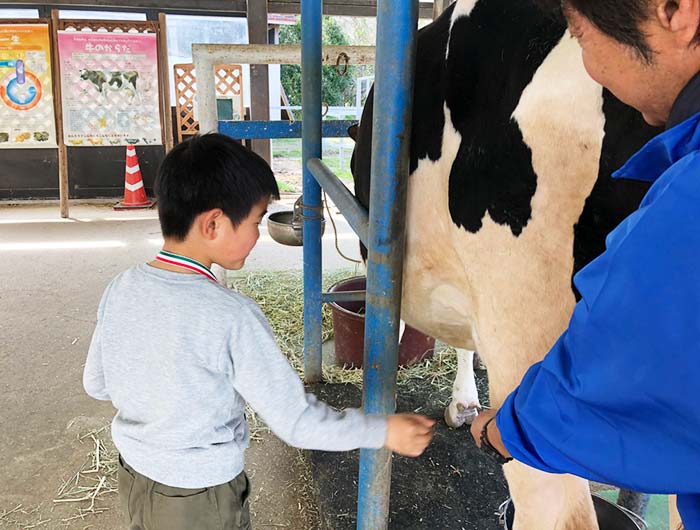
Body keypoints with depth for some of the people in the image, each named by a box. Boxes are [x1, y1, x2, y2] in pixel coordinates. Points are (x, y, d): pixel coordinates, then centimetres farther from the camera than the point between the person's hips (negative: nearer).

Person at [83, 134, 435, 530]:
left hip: (133, 478, 6)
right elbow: (297, 422, -24)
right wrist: (385, 431, -13)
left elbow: (96, 383, 2)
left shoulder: (120, 290, -11)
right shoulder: (233, 318, -29)